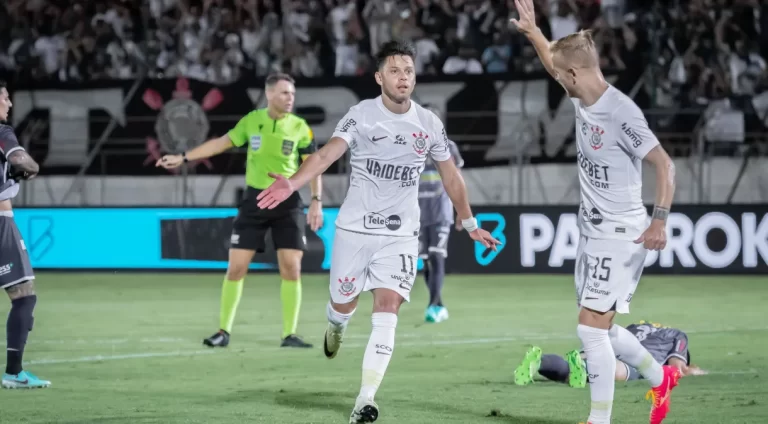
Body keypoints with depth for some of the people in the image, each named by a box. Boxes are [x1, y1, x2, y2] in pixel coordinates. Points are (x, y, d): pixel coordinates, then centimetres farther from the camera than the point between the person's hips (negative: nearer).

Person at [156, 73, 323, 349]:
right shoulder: (251, 121, 1)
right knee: (236, 267, -1)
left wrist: (316, 201, -12)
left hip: (288, 203, -1)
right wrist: (183, 158, 9)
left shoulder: (299, 127, -3)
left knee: (291, 268, -8)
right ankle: (224, 331, 10)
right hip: (254, 199, 1)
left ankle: (290, 335, -1)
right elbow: (222, 142, 10)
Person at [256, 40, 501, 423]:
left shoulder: (429, 124, 1)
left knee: (387, 311, -13)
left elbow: (450, 176, 14)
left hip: (400, 234, 1)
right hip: (354, 228, -1)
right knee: (344, 303, 12)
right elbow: (327, 153, -23)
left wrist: (470, 224, 17)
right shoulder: (361, 115, -9)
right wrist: (292, 183, -40)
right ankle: (336, 327, 52)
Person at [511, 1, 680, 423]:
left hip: (621, 236, -9)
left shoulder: (621, 113, -21)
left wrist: (659, 221, -26)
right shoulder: (582, 99, 5)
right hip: (593, 232, 9)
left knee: (591, 327, -11)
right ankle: (660, 377, 35)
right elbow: (556, 66, 27)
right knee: (600, 328, 15)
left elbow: (664, 164, -21)